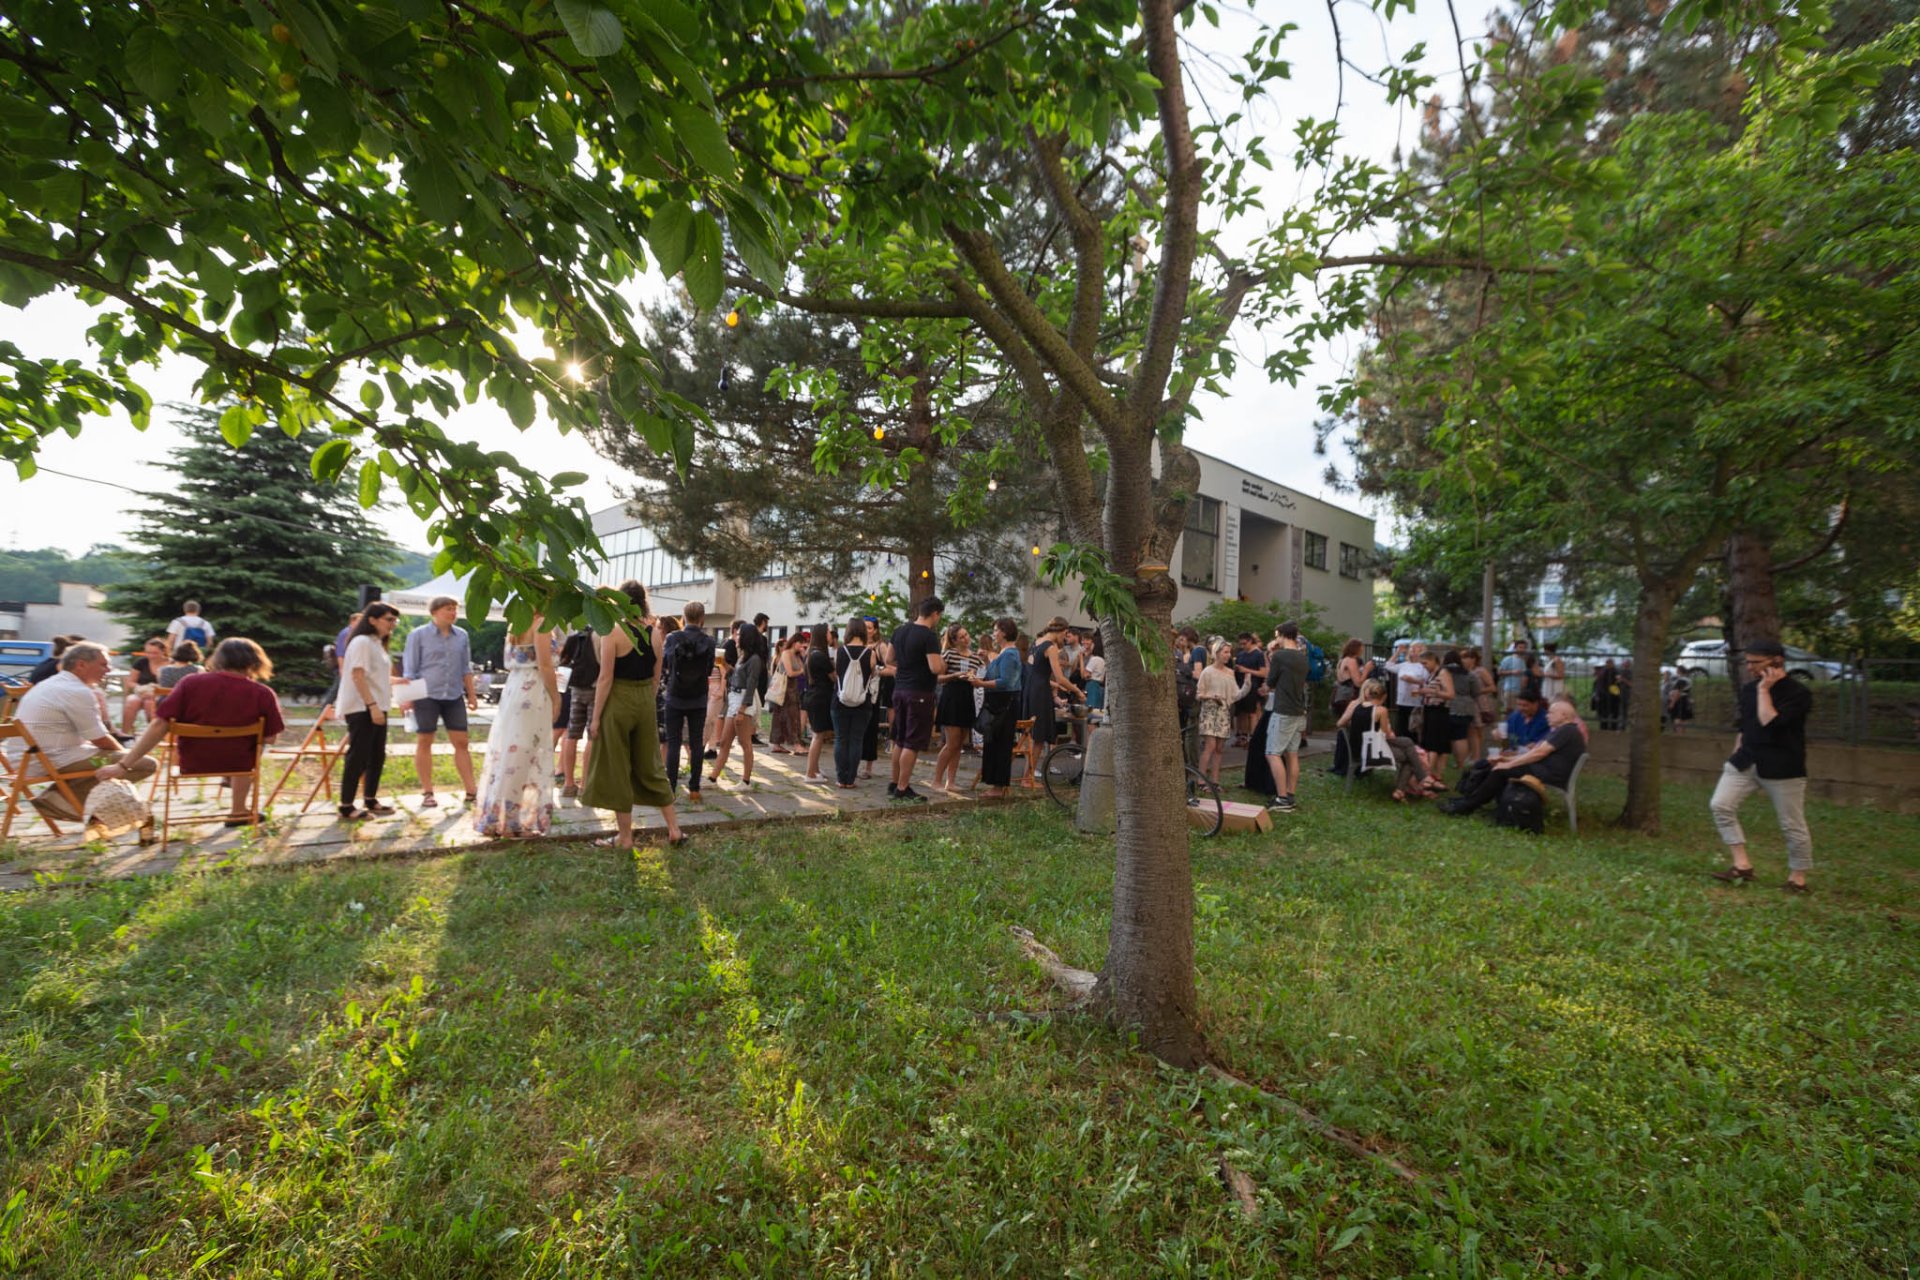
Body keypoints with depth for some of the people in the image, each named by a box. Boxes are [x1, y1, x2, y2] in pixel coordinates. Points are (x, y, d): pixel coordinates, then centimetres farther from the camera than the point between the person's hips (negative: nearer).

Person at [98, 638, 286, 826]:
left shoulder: (190, 683, -12)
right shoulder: (262, 694, -17)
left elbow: (158, 725, -14)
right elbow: (270, 738, -9)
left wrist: (123, 765, -9)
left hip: (191, 764, 3)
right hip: (237, 764, -2)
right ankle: (238, 811, 32)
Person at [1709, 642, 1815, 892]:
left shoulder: (1798, 693, -13)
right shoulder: (1748, 689, 8)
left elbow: (1770, 723, -27)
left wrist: (1764, 690, -20)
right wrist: (1736, 756, 19)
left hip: (1783, 768, -6)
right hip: (1745, 762, 6)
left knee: (1792, 825, 4)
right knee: (1721, 805, -7)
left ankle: (1798, 879, 20)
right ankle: (1742, 865, 0)